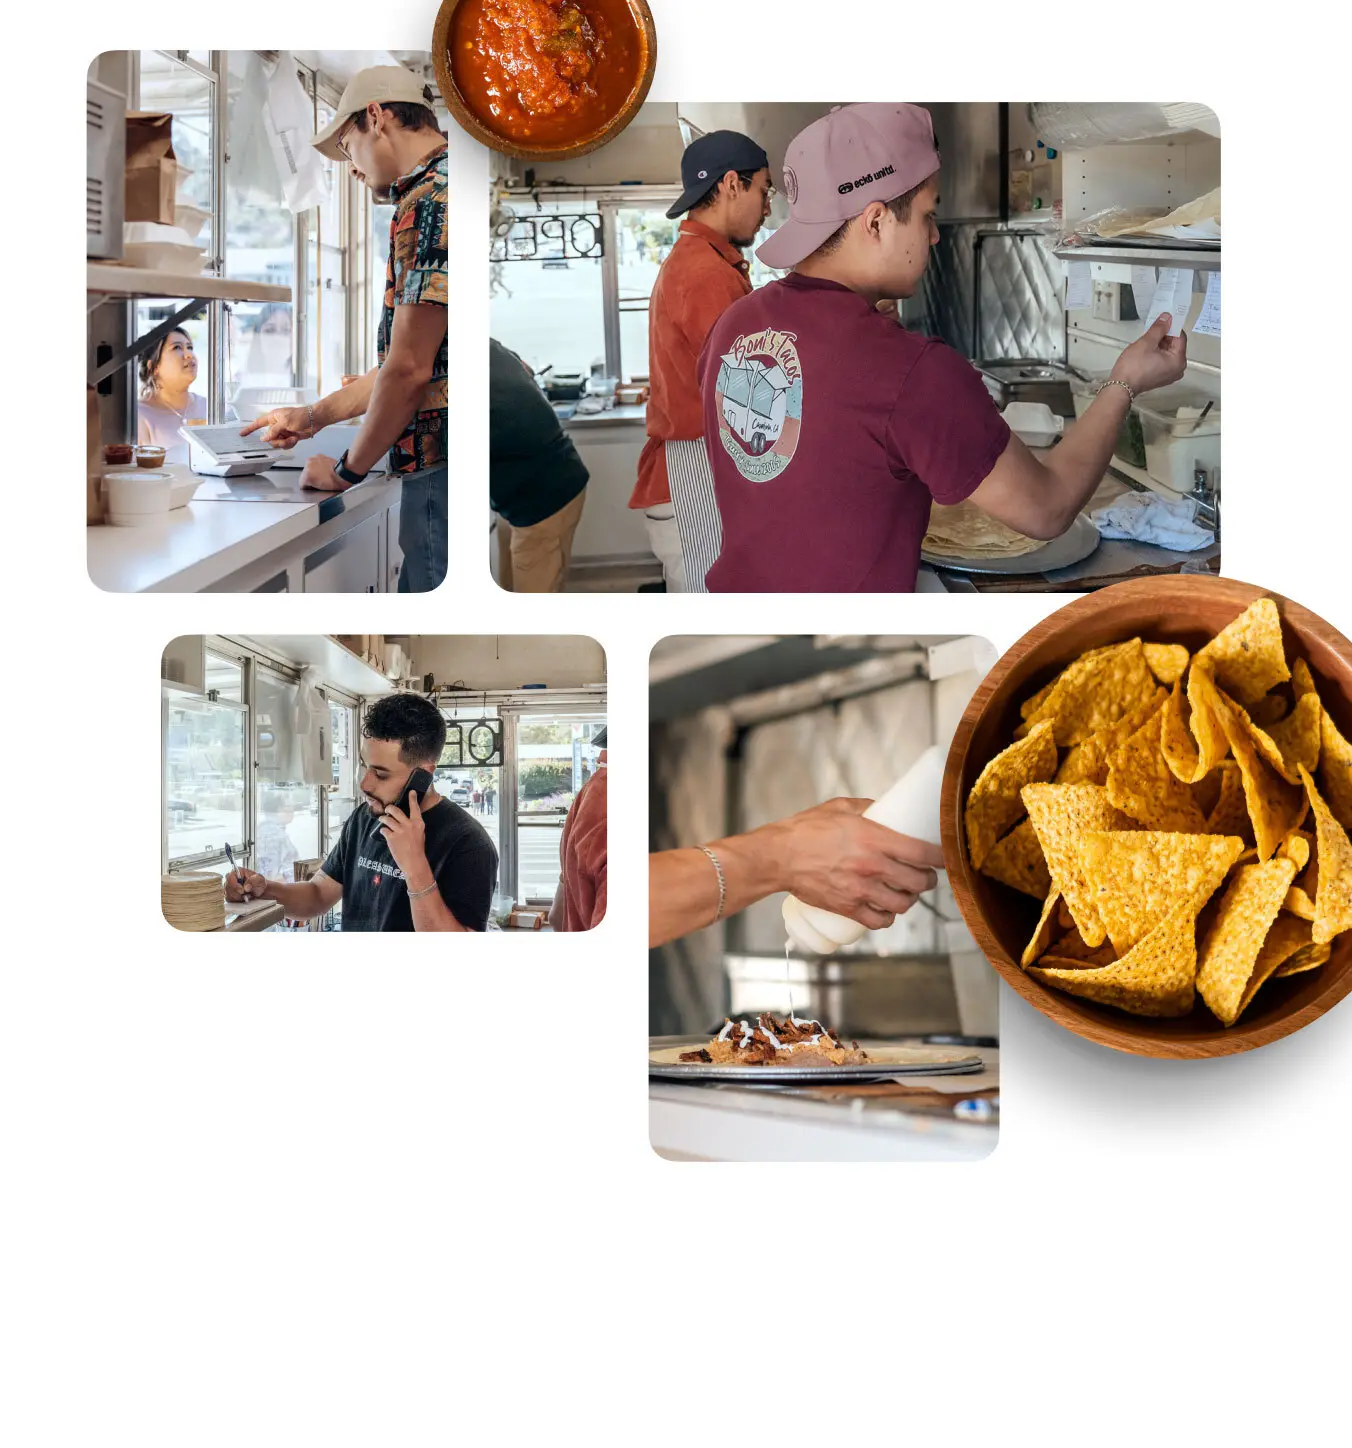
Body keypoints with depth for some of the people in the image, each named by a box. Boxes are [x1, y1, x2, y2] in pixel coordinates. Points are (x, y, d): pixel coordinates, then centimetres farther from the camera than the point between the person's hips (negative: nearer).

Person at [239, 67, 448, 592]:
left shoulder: (430, 200, -12)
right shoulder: (435, 194, 22)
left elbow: (408, 369, -17)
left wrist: (346, 470, -3)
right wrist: (312, 417, 31)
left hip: (441, 472, -10)